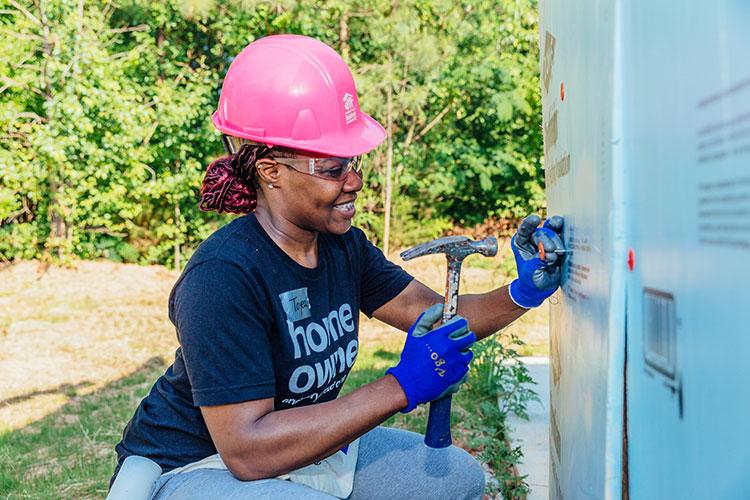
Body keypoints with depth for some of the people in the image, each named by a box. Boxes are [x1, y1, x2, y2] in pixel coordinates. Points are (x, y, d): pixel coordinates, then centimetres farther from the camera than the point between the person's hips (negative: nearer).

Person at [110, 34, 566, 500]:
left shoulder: (342, 244, -4)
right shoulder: (221, 277, -29)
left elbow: (439, 317, 2)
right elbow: (247, 450, -34)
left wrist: (523, 293, -18)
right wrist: (402, 386, -35)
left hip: (310, 441, 8)